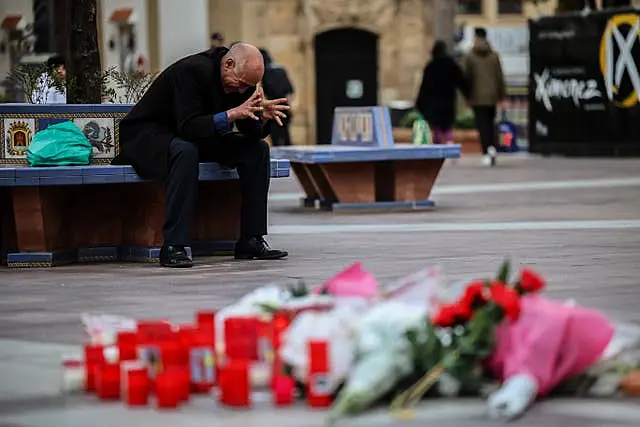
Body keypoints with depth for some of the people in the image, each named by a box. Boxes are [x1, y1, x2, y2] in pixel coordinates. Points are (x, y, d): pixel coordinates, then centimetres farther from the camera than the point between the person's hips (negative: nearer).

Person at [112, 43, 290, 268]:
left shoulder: (243, 79, -5)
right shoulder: (192, 70, -28)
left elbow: (252, 133, -4)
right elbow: (188, 126, -37)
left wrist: (263, 117, -25)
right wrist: (231, 114, -45)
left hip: (197, 135, 8)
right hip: (148, 135, -8)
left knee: (258, 148, -6)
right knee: (186, 151, -40)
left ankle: (251, 240, -5)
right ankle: (173, 247, -37)